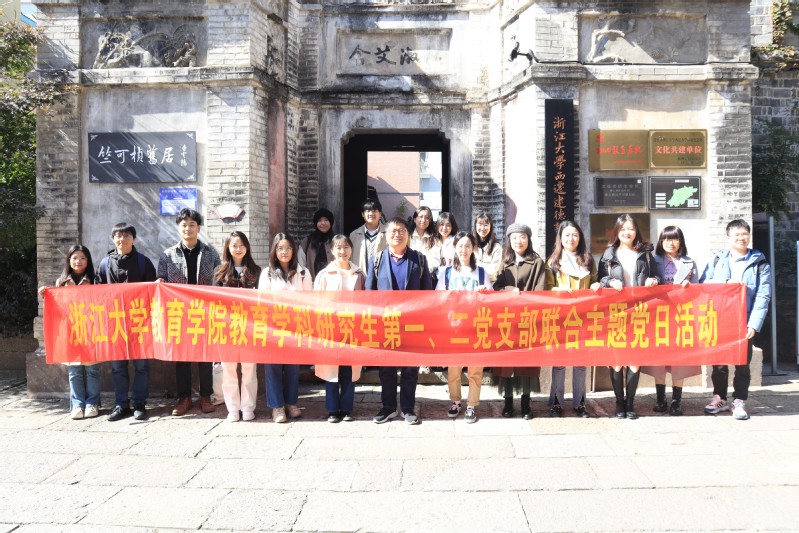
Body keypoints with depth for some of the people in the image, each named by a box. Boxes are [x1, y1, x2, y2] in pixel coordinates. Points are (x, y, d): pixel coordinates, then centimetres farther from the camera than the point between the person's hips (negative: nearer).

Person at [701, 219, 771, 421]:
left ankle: (739, 402, 16)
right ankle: (720, 398, 21)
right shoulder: (717, 260, 8)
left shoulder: (760, 264, 3)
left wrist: (754, 324, -14)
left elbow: (763, 296, -5)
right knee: (718, 361, 8)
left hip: (744, 322, -1)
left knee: (742, 363, 6)